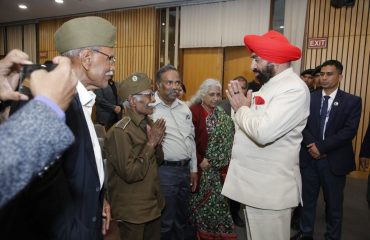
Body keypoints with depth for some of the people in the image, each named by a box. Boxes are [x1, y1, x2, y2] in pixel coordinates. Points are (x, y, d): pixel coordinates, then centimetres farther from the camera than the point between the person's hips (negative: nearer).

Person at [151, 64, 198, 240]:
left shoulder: (184, 108, 10)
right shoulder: (150, 108, -13)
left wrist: (193, 169, 15)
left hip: (185, 169, 7)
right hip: (165, 171, -7)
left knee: (182, 218, 21)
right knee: (165, 221, 9)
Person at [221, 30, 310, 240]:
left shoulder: (294, 88, -19)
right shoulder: (271, 84, 13)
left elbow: (263, 132, -31)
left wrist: (241, 109, -14)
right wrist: (241, 106, -5)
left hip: (270, 189, -9)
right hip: (256, 184, 9)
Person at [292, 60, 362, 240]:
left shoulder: (352, 101, -2)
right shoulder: (309, 98, 3)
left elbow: (349, 131, -11)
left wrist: (322, 147, -17)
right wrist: (312, 145, -17)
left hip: (334, 160, -1)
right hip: (309, 157, 2)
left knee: (333, 203, 13)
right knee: (307, 198, 14)